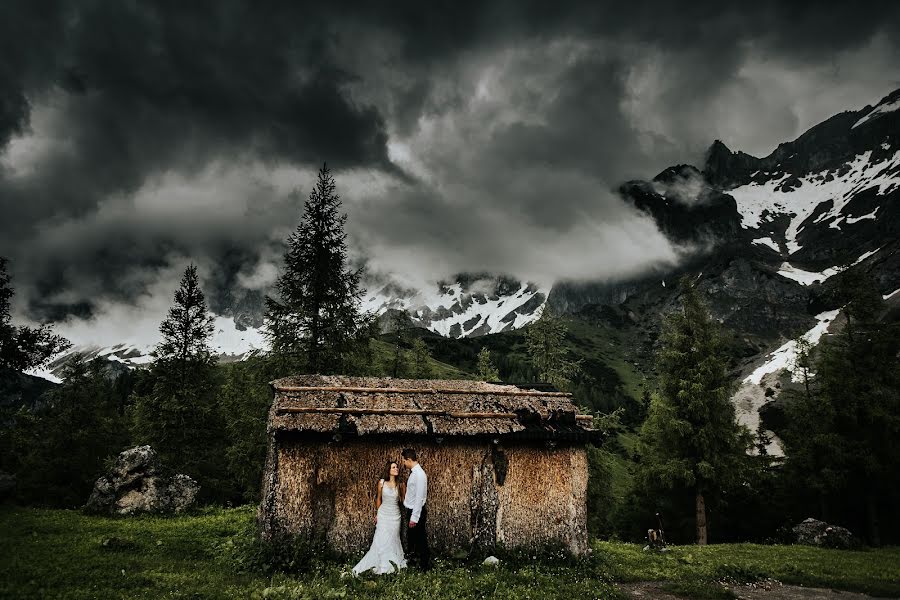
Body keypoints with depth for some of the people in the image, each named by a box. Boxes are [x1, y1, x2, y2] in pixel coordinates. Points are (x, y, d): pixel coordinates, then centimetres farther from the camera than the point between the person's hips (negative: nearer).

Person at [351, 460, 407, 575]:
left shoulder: (400, 484, -3)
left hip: (395, 515, 1)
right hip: (383, 514, 0)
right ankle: (382, 565, 11)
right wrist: (377, 514, 11)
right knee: (381, 539, 0)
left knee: (393, 539, 7)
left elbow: (403, 500, 3)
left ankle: (393, 563, 20)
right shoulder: (382, 482, -5)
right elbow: (378, 498, 6)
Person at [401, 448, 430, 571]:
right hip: (411, 510, 9)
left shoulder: (419, 474, -23)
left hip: (417, 511, -9)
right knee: (411, 537, 21)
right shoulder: (413, 472, 6)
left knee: (420, 539, 4)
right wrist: (409, 515, 15)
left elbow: (419, 497, -24)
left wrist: (414, 517, -22)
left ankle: (425, 565, 18)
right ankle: (413, 560, 38)